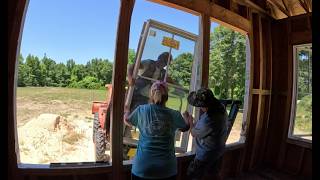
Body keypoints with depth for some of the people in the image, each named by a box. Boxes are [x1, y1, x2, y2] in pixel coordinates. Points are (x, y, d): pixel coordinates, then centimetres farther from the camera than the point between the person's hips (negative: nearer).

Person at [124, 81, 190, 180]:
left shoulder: (142, 110, -8)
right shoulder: (174, 115, -5)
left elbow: (127, 121, 12)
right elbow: (185, 127, 15)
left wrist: (126, 111, 34)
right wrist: (185, 116, 36)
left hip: (143, 167, -1)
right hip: (167, 169, 1)